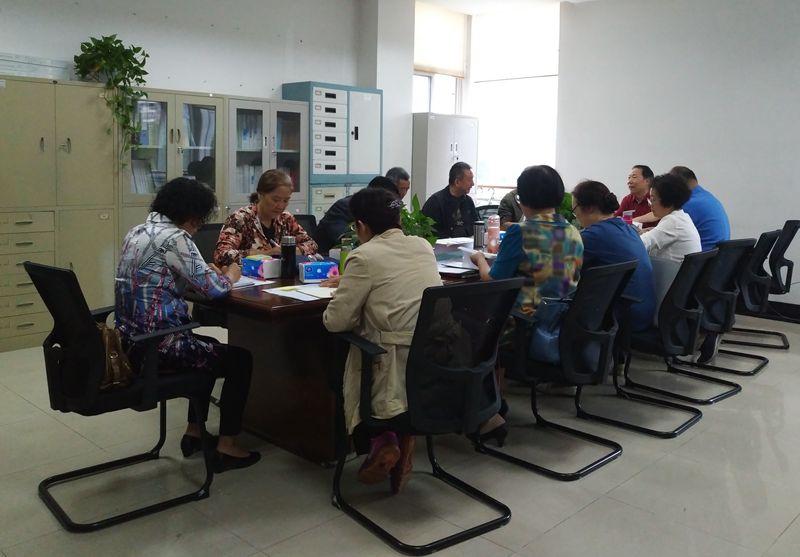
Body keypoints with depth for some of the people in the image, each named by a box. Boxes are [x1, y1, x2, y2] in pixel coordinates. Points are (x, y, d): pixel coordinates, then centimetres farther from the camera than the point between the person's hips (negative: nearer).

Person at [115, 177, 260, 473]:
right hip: (157, 344, -9)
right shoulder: (174, 237, -17)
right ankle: (226, 447, 11)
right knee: (240, 359, 8)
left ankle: (194, 432, 34)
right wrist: (230, 275, 6)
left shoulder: (137, 232, 11)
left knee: (210, 348, 31)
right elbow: (213, 288, -15)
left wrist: (206, 272, 14)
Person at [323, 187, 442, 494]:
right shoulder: (423, 246, 9)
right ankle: (404, 436, 18)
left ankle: (382, 440, 10)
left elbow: (335, 321, -8)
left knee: (340, 362, 23)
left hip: (399, 370, -6)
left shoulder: (365, 256, -10)